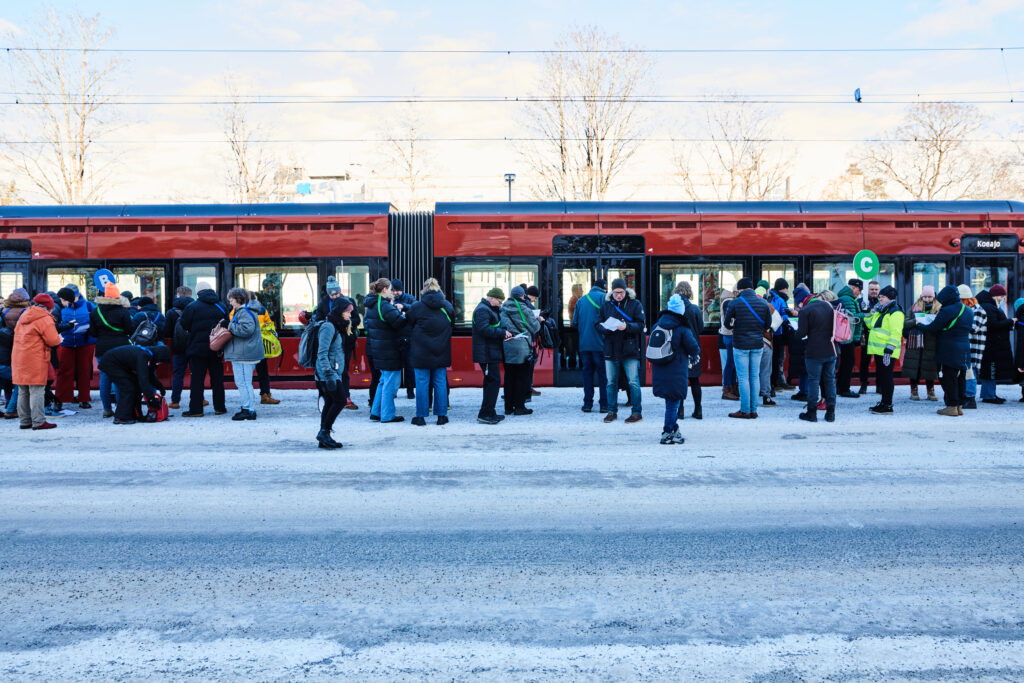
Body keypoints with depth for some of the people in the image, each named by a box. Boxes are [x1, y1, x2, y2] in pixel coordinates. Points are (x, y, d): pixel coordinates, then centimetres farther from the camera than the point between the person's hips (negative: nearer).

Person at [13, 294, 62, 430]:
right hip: (35, 360, -8)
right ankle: (38, 422, -5)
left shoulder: (24, 316, 16)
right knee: (37, 391, -5)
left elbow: (17, 333, 21)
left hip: (19, 359, 8)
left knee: (23, 392, 13)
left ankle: (25, 421, 19)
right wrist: (59, 339, 6)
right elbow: (53, 341, -15)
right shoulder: (45, 319, -11)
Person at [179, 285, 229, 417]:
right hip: (216, 349, 3)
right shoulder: (221, 306, 5)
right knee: (217, 379, 10)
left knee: (197, 379, 1)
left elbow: (184, 326, -4)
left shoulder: (192, 307, -7)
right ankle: (219, 407, 13)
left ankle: (196, 409, 0)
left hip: (198, 348, -3)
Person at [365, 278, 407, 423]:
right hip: (389, 350, -10)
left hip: (377, 349, 10)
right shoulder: (385, 306, -19)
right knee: (391, 381, 0)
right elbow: (399, 322, -27)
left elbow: (366, 322, 21)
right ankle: (387, 415, 6)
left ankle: (375, 412, 23)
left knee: (384, 380, 20)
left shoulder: (371, 305, 11)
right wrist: (403, 314, -5)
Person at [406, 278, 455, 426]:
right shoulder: (448, 306, 2)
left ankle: (421, 416, 7)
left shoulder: (417, 307, -9)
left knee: (422, 383, 3)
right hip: (441, 352, 3)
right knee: (440, 383, 9)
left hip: (421, 353, -3)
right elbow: (452, 324, 14)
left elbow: (408, 324, 1)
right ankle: (441, 415, 13)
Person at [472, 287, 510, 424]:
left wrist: (503, 334, 12)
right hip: (487, 354, -11)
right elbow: (484, 329, -25)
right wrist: (502, 332, -20)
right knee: (494, 381, -12)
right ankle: (484, 414, -10)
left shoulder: (489, 309, 22)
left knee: (491, 382, 14)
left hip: (491, 353, 11)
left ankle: (489, 413, 20)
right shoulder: (482, 310, -13)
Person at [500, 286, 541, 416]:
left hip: (506, 346, 5)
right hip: (521, 348, -5)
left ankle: (508, 407, 14)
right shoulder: (524, 310, -9)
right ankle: (519, 406, 4)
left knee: (509, 377, 11)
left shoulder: (503, 310, 4)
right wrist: (537, 320, 17)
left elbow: (501, 326, 8)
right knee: (522, 377, 3)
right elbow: (535, 327, -2)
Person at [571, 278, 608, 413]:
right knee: (602, 373, 1)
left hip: (584, 343, 4)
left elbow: (575, 323, 12)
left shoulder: (581, 300, 13)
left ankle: (587, 404, 9)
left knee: (587, 372, 10)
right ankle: (604, 405, 0)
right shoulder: (603, 297, -3)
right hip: (599, 343, -4)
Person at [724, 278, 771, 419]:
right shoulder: (763, 303, 1)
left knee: (743, 378, 0)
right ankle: (753, 410, 13)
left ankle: (745, 410, 2)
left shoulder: (735, 303, -10)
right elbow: (768, 324, 6)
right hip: (758, 345, 4)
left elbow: (727, 324, -4)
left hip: (740, 345, -4)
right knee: (755, 377, 10)